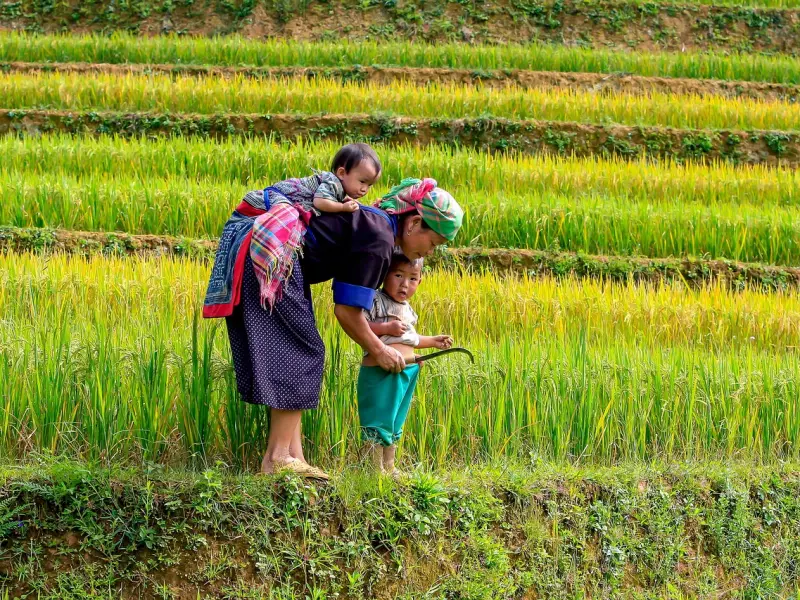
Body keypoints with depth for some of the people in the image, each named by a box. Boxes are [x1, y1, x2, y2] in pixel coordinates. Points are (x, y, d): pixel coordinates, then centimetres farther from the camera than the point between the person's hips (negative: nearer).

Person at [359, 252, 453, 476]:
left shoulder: (407, 309, 16)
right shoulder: (376, 301, -12)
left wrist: (433, 341, 24)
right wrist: (387, 328, -24)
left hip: (405, 373, 9)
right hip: (380, 372, -9)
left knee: (395, 423, 18)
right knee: (378, 421, -4)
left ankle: (390, 466, 28)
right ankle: (376, 469, 1)